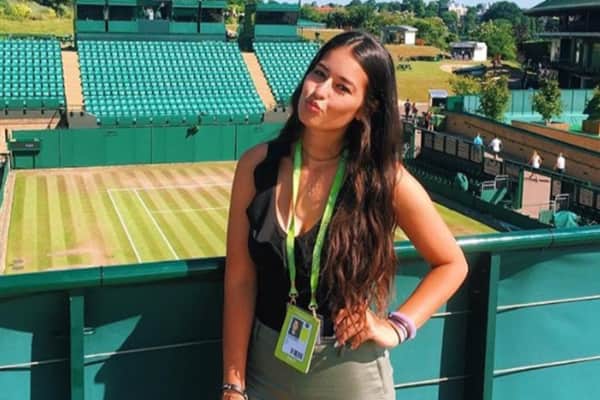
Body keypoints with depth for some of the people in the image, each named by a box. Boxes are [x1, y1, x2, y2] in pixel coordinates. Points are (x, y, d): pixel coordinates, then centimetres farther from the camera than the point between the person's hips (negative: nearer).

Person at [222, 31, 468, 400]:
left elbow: (452, 265, -1)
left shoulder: (385, 179, -14)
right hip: (266, 365, 2)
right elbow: (240, 280, -8)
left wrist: (397, 327, -11)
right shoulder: (257, 165, -9)